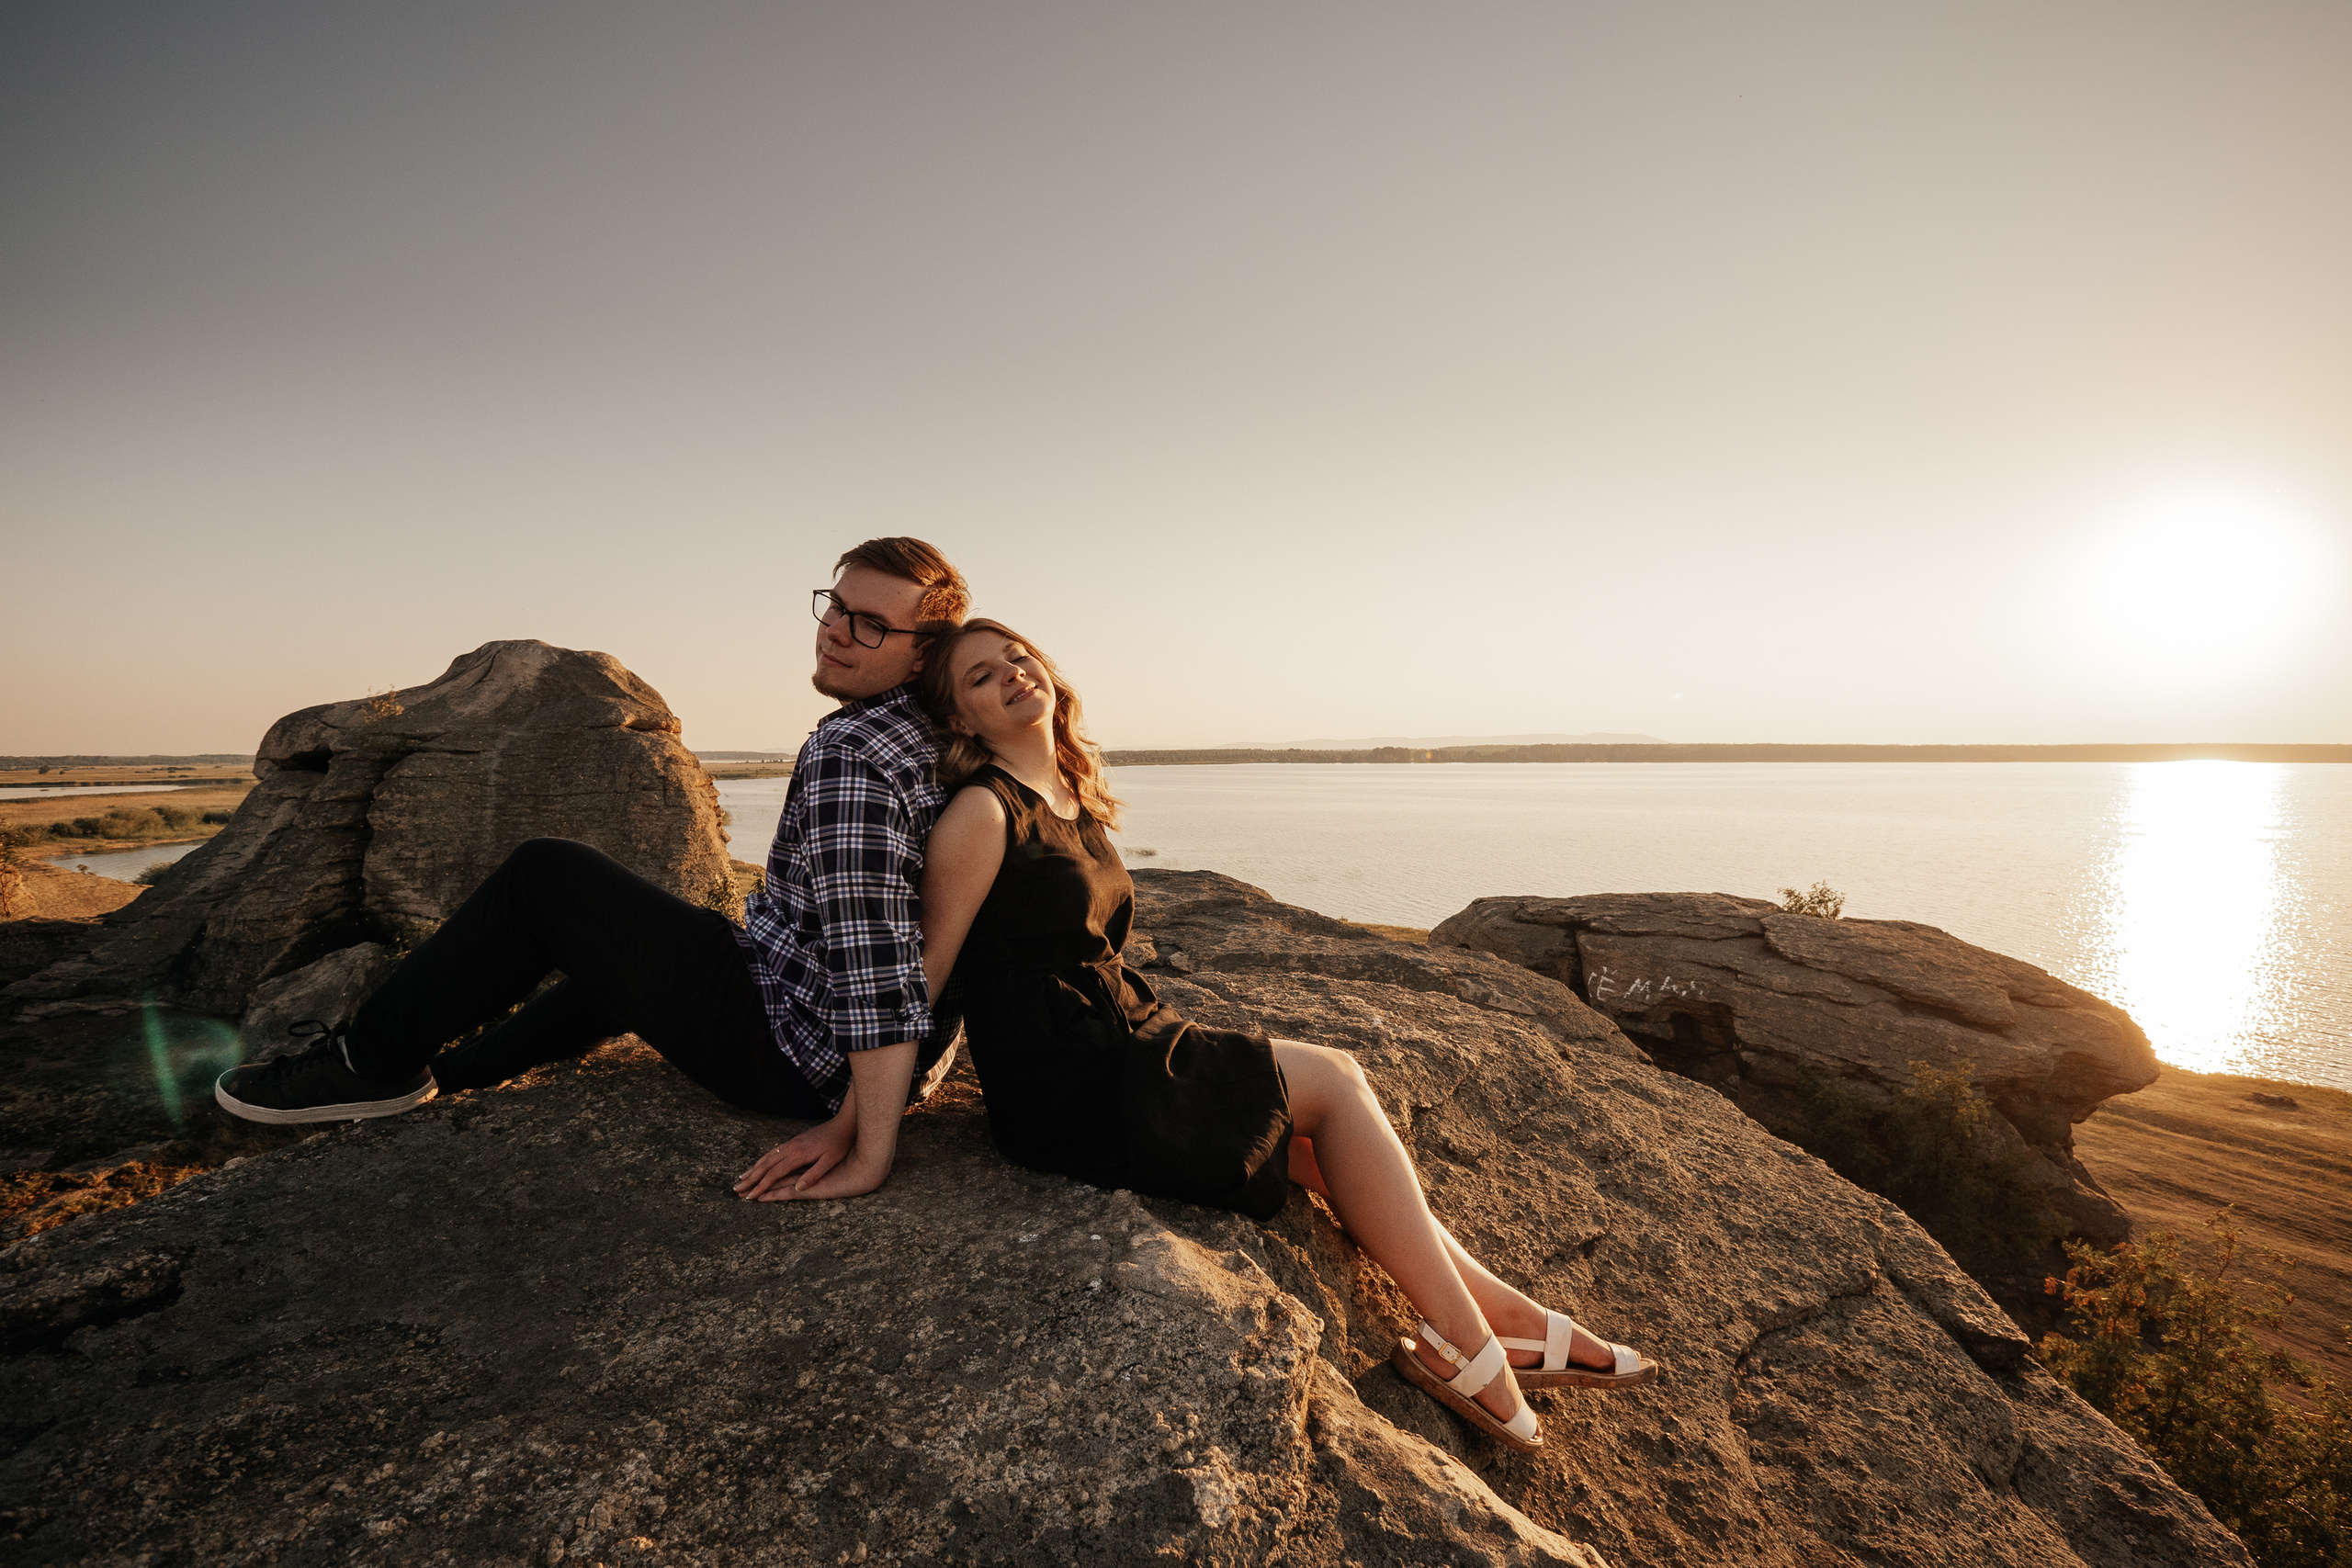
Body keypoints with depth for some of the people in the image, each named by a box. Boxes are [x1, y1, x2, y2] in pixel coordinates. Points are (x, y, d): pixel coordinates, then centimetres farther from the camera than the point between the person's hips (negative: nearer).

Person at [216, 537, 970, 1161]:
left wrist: (866, 1156, -28)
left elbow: (872, 959, -32)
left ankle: (376, 1063, 17)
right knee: (627, 938, 31)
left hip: (799, 1060, -9)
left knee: (545, 873, 0)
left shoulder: (848, 756, -24)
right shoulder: (939, 737, 7)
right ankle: (455, 1068, 46)